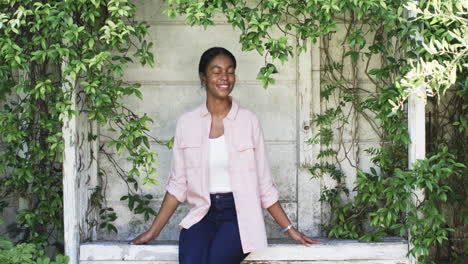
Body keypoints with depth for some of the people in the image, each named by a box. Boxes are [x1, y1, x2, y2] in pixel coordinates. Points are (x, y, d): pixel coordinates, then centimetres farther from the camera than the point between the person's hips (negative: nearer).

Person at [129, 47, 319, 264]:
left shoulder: (248, 121, 3)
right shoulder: (186, 123, 6)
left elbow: (264, 183, 7)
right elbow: (177, 184, 11)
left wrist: (289, 229, 5)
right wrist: (153, 231, 9)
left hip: (239, 213, -1)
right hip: (202, 214, 1)